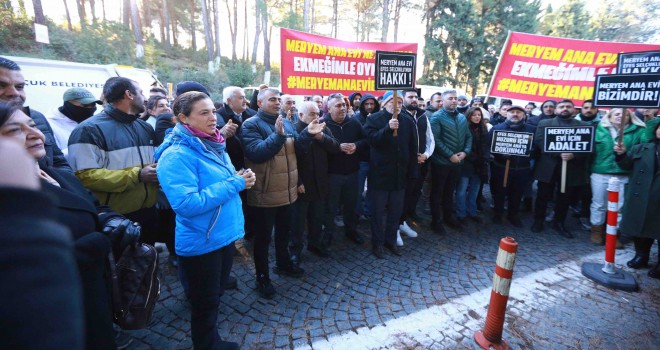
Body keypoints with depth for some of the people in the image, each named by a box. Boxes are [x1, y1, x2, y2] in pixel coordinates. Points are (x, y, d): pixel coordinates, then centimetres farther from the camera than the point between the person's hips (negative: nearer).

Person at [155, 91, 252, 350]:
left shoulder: (213, 146, 6)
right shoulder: (177, 155, -21)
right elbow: (186, 204, -29)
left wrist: (240, 179, -5)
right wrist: (234, 184, -26)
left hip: (224, 235, 8)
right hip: (201, 242, -8)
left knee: (216, 295, 25)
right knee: (204, 303, 12)